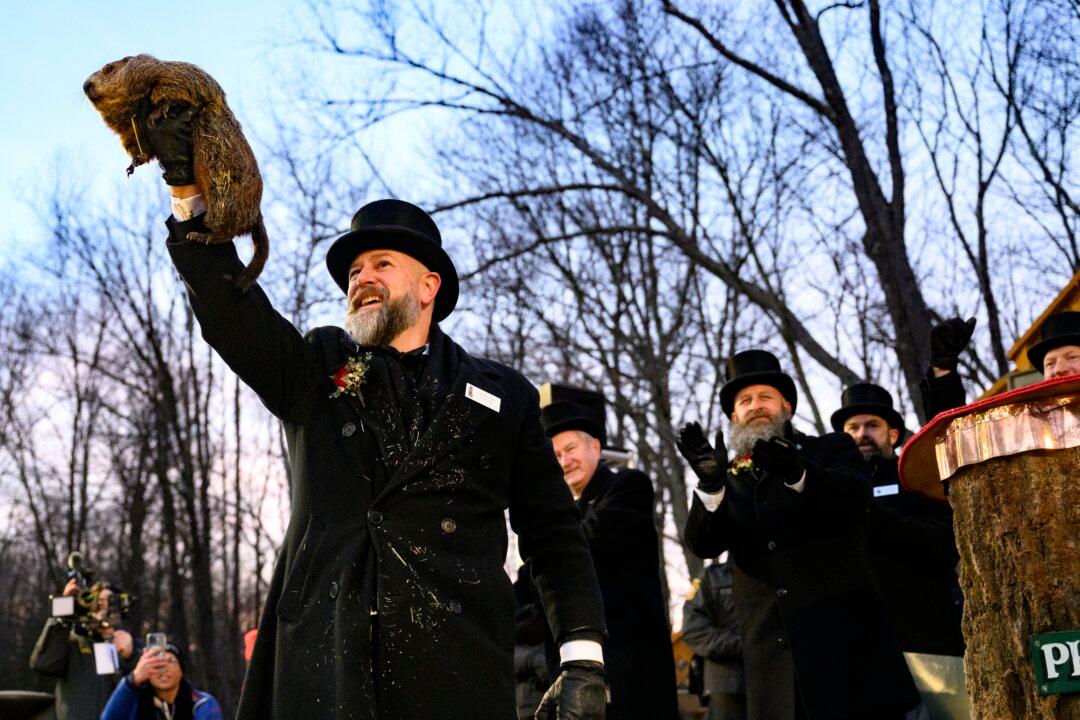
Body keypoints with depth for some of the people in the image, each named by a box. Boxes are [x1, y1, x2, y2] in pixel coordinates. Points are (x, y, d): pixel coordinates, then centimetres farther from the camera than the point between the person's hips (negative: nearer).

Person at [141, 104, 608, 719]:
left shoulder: (503, 396, 15)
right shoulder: (314, 372, 18)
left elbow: (554, 536, 10)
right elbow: (230, 308, 1)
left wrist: (583, 659, -1)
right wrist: (189, 190, -12)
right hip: (324, 666, 1)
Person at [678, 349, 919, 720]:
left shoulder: (830, 449, 11)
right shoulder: (730, 482, 17)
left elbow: (856, 496, -10)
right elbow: (703, 545, 0)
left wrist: (797, 473, -29)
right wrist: (710, 484, -18)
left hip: (844, 636, -2)